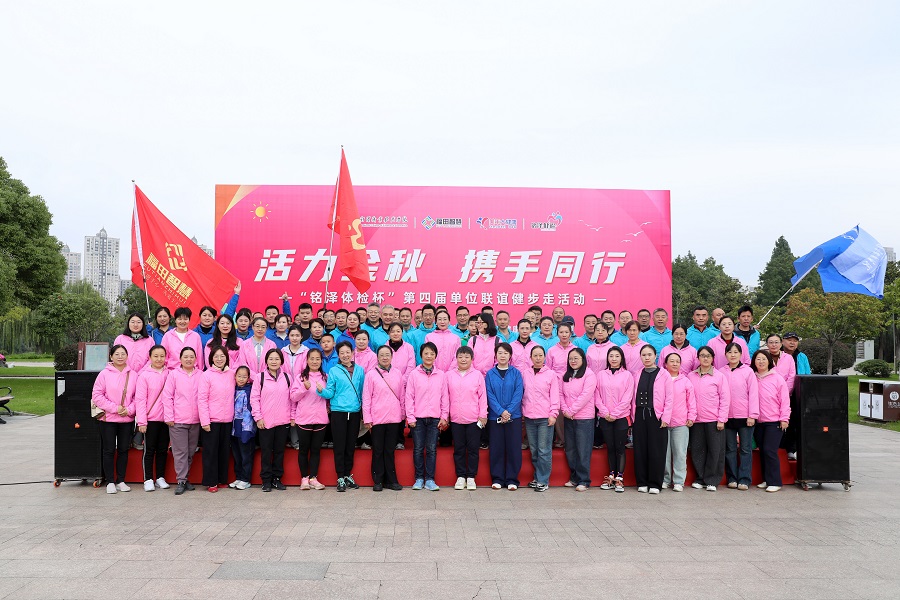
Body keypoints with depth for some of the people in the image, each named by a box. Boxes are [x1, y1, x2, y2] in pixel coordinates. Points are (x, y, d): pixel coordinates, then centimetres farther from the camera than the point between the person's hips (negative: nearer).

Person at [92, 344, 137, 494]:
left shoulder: (133, 375, 3)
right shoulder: (104, 374, -4)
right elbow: (96, 395, -8)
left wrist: (129, 410, -10)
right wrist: (114, 408, -14)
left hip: (127, 419, 2)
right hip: (108, 419, -2)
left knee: (123, 450, 9)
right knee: (109, 450, 4)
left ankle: (121, 481, 19)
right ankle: (110, 482, 13)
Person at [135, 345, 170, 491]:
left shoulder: (170, 374, 5)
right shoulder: (144, 375, -4)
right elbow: (140, 399, -7)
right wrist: (141, 421, -11)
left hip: (166, 418, 3)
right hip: (150, 418, -3)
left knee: (163, 449, 11)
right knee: (149, 450, 4)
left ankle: (160, 478, 20)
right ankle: (148, 480, 12)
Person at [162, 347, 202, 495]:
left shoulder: (201, 375, 6)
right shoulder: (174, 374, 0)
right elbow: (167, 396, 0)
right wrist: (169, 417, -5)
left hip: (195, 421, 3)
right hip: (177, 421, -3)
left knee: (191, 451, 10)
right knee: (180, 452, -2)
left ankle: (184, 477, 23)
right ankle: (181, 481, 2)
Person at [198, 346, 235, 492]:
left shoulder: (232, 374, 5)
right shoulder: (207, 375, -6)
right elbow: (201, 399, -9)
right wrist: (205, 421, -14)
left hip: (227, 420, 4)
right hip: (211, 420, -4)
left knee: (224, 451, 11)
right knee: (211, 451, 2)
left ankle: (222, 479, 22)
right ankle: (211, 482, 11)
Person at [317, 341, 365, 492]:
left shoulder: (360, 370, 7)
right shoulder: (334, 371, 0)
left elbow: (363, 391, 12)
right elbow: (330, 393, -3)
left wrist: (363, 408, 9)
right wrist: (321, 390, -22)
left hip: (355, 412, 2)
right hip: (338, 411, -2)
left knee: (351, 446, 9)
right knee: (339, 446, 0)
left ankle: (348, 475, 21)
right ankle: (340, 478, 8)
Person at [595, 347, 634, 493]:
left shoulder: (627, 375, -1)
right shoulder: (601, 374, 6)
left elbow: (627, 398, -5)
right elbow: (597, 395, 3)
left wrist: (615, 414, -10)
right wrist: (605, 412, -8)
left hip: (621, 416, -2)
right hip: (605, 417, 2)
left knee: (620, 447, 0)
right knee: (610, 447, 8)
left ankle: (619, 478, 4)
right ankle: (611, 477, 16)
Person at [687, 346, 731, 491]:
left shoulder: (719, 376, -1)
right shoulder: (691, 376, 7)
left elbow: (725, 398, -3)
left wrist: (721, 419, -8)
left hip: (714, 420, -3)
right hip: (696, 419, 3)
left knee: (715, 451, 1)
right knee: (697, 450, 7)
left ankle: (711, 480, 12)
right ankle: (700, 478, 19)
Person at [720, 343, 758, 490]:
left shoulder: (748, 371, 0)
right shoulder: (721, 372, 6)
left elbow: (753, 394, -3)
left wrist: (752, 415, -8)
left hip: (745, 416, -2)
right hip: (727, 416, 2)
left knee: (746, 449, 2)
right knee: (730, 449, 7)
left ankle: (744, 479, 7)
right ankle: (732, 478, 14)